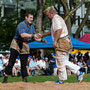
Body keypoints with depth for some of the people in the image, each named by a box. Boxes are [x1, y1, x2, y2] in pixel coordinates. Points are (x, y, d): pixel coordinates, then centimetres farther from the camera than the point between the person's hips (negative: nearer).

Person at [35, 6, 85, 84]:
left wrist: (55, 41, -22)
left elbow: (59, 30, -23)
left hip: (62, 42, -10)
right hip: (66, 42, 10)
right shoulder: (58, 18, 24)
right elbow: (52, 32, 35)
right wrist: (42, 35, 34)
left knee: (60, 62, -3)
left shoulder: (56, 19, -9)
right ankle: (79, 72, 6)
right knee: (64, 62, 12)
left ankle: (61, 80, 3)